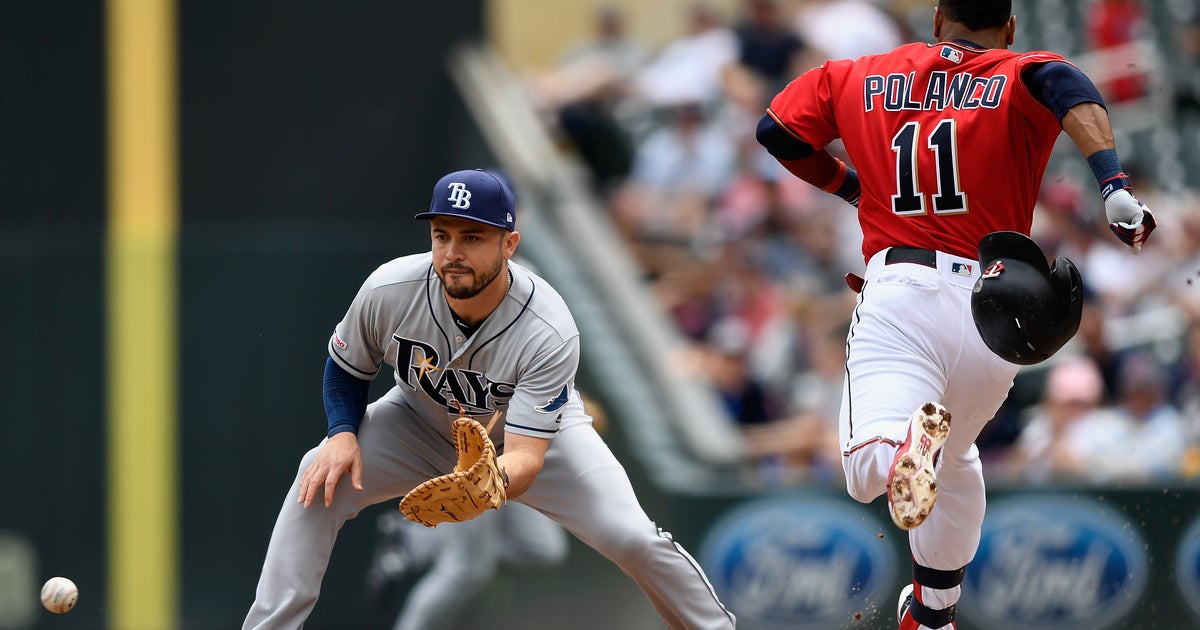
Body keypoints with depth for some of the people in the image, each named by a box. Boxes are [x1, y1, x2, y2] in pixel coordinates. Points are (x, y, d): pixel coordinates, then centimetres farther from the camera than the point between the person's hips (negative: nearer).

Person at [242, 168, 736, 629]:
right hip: (422, 423, 2)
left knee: (632, 538, -18)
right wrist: (342, 432, -27)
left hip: (540, 431, -2)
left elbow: (525, 456, -40)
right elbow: (346, 368, -6)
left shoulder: (550, 333, -36)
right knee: (322, 479, -22)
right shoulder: (388, 291, -28)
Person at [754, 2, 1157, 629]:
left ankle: (907, 443, -51)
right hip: (995, 308, 2)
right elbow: (1064, 85, -16)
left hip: (899, 294, -2)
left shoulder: (856, 78, 16)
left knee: (869, 471, -17)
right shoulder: (1017, 76, 7)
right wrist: (1113, 184, -30)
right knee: (954, 455, 29)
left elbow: (776, 130, 17)